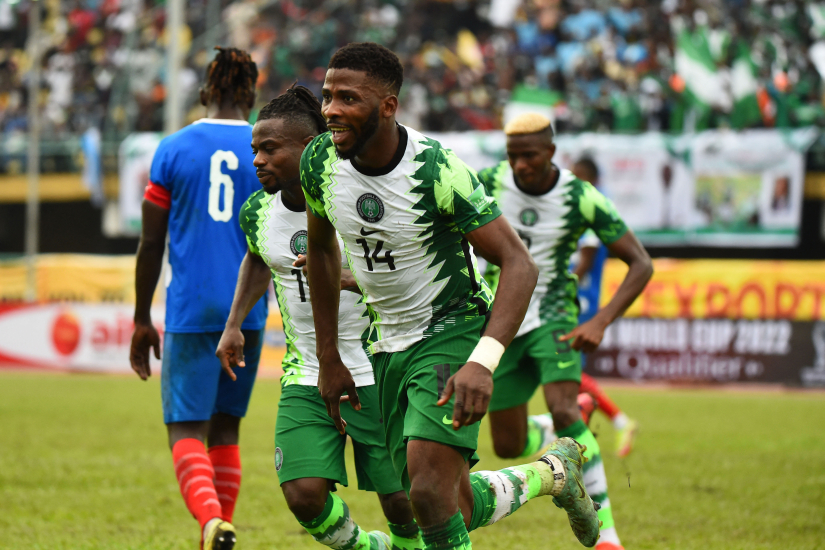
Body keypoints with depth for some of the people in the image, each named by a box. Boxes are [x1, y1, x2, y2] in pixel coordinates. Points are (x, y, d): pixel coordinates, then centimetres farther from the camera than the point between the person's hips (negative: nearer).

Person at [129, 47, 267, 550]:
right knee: (225, 430, 17)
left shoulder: (173, 150, 1)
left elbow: (151, 243, 3)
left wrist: (142, 320, 11)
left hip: (190, 311, -2)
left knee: (186, 430, -4)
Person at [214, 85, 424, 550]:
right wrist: (234, 324, 14)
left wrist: (347, 277, -31)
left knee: (403, 503, 1)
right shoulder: (257, 212, 1)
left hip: (375, 374, -3)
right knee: (305, 495, -14)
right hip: (305, 379, 4)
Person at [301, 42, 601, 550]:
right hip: (388, 342, 6)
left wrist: (482, 363, -38)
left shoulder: (435, 170, -25)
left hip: (451, 330, -6)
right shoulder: (320, 163, -8)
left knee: (430, 493, -23)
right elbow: (321, 249, 12)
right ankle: (553, 473, 35)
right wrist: (329, 358, 12)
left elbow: (519, 265, -25)